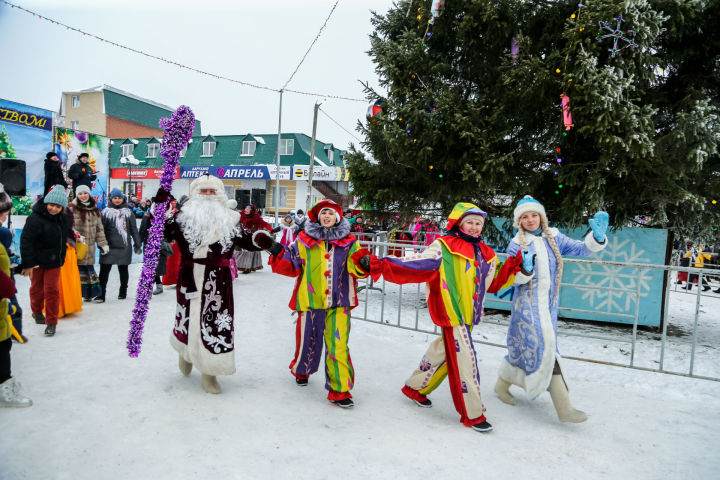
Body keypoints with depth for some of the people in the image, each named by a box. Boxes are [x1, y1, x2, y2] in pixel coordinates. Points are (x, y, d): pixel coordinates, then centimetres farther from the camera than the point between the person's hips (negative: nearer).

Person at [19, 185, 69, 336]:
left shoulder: (62, 218, 2)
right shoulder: (35, 219, -18)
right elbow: (26, 241, -20)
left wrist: (61, 258, 18)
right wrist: (28, 264, -21)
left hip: (54, 261, 4)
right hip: (37, 262, -4)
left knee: (52, 290, 2)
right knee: (37, 289, 14)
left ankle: (51, 322, 9)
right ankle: (37, 312, 41)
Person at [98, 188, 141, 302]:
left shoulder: (128, 212, 9)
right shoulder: (106, 212, 5)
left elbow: (134, 229, 9)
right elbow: (101, 229, 3)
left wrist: (137, 245, 5)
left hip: (125, 247, 1)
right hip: (109, 247, -1)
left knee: (123, 270, 12)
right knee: (104, 270, -5)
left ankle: (123, 292, 24)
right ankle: (101, 294, 0)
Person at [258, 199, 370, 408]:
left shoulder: (348, 242, 4)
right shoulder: (304, 240, 5)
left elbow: (356, 268, -4)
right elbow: (291, 266, 5)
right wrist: (278, 252, -10)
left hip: (338, 303, 0)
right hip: (311, 300, 1)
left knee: (338, 346, -5)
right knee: (308, 341, 15)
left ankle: (339, 390, 10)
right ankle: (301, 370, 47)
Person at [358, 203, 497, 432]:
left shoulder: (485, 254, 14)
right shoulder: (444, 247, -8)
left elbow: (495, 281, 26)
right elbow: (418, 263, -18)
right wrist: (379, 265, -27)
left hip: (470, 314, 7)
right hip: (452, 311, -7)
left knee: (444, 352, 17)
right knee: (464, 359, -4)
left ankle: (415, 388, 37)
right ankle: (472, 414, 12)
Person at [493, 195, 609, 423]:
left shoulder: (554, 239, 6)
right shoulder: (516, 245, -3)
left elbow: (583, 249, -2)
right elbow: (513, 279, -4)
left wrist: (598, 236, -20)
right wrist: (525, 269, -24)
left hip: (548, 304, 4)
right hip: (527, 304, -4)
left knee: (525, 348, 12)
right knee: (545, 348, -13)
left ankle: (502, 385, 34)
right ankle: (563, 407, -6)